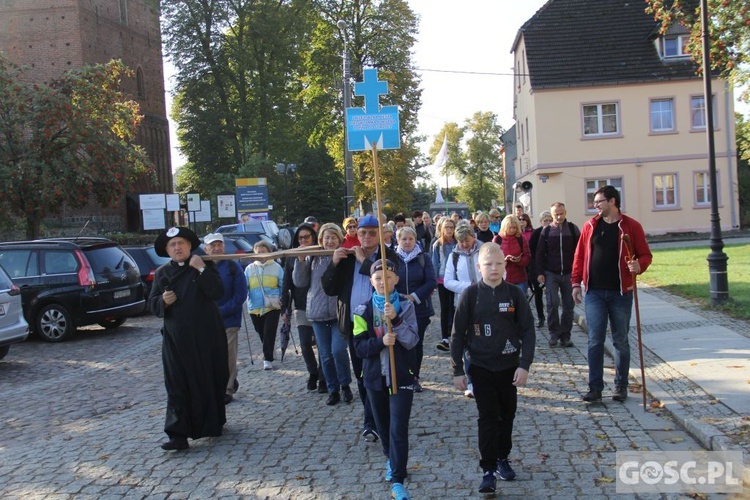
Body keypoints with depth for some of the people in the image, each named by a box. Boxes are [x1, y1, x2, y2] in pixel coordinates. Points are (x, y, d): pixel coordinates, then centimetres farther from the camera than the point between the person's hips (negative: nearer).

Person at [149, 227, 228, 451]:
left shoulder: (204, 266, 3)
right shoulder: (162, 273, 9)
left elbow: (217, 292, -11)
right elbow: (153, 305, 8)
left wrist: (202, 270, -18)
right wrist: (163, 301, -13)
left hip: (206, 336, -1)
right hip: (175, 338, 1)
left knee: (211, 380, 9)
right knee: (177, 385, -4)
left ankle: (212, 423, 28)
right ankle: (178, 434, -5)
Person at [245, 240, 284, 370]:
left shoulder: (276, 267, 1)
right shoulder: (249, 269, 6)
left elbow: (283, 286, 5)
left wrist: (281, 300, -2)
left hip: (272, 307, -3)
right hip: (255, 308, 3)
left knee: (269, 334, -8)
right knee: (262, 334, 13)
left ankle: (268, 359, -1)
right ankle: (268, 355, 32)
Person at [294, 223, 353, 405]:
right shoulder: (312, 258, 5)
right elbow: (300, 282, 6)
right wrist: (301, 261, -7)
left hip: (340, 313, -3)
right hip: (318, 314, 3)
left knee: (338, 350, -13)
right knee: (325, 355, 9)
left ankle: (345, 385, 11)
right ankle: (333, 390, 24)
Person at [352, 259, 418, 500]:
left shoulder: (405, 307, -5)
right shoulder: (363, 310, -1)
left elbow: (411, 341, -15)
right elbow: (360, 346, -6)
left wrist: (395, 319, -28)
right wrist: (381, 342, -23)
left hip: (401, 376, -2)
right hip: (375, 376, 3)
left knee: (399, 429, -7)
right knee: (383, 426, 18)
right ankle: (392, 461, 42)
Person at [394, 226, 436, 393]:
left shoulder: (423, 259, 0)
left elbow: (432, 282, -5)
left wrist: (414, 296, -13)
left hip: (420, 308, 1)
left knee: (417, 342, 5)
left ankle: (415, 377, 17)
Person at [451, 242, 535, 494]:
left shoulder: (514, 294, -4)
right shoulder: (470, 295, -7)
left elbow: (528, 331, -2)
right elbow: (458, 334, -4)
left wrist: (524, 365, -10)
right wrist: (457, 370, -5)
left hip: (509, 366, 2)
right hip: (481, 367, -2)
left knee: (507, 414, 15)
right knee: (488, 417, 0)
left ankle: (503, 458, 33)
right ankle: (488, 470, 7)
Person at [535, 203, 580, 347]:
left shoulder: (573, 229, 1)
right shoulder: (546, 231, 2)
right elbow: (539, 253, 3)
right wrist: (540, 273, -4)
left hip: (569, 274, 1)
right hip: (551, 274, -1)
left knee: (569, 305, 5)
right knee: (552, 303, -10)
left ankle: (565, 336, 14)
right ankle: (554, 333, 3)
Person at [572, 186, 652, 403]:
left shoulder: (631, 226, -2)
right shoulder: (590, 226, 6)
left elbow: (645, 254, 0)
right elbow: (579, 255, 9)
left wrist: (639, 265, -21)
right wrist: (576, 282, 4)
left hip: (621, 292, -2)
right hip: (594, 292, 2)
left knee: (621, 341, 9)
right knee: (595, 341, 1)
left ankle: (621, 386, 20)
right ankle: (595, 387, 7)